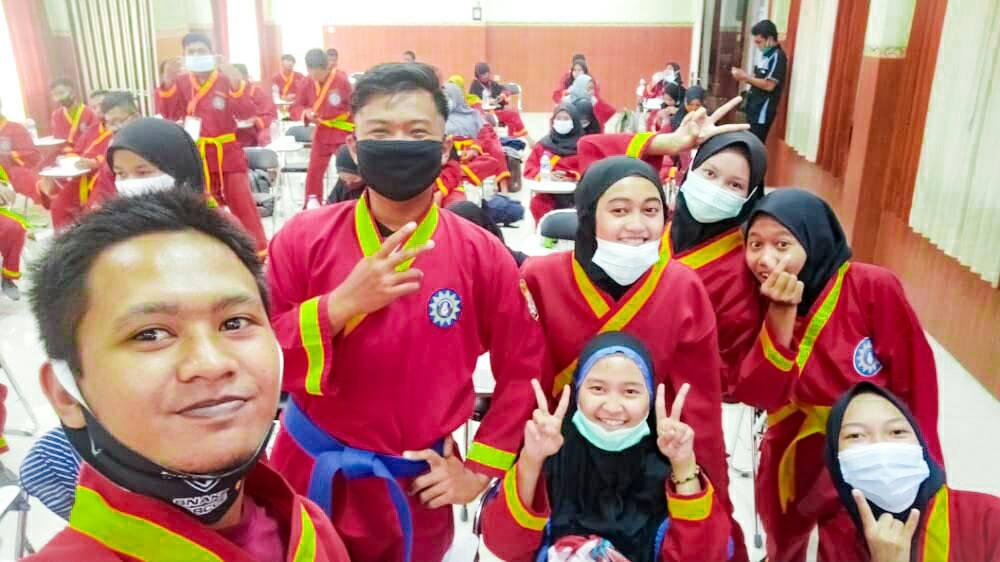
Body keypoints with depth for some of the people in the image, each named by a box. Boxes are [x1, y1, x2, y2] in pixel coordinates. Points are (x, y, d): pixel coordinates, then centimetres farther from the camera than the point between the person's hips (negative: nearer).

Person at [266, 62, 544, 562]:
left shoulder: (482, 255, -11)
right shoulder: (303, 238, -10)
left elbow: (523, 369, -2)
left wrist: (480, 469, -3)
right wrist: (342, 305, -25)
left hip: (418, 488, 0)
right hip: (311, 474, 1)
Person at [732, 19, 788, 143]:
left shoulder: (778, 56, -14)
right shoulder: (766, 55, 15)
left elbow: (769, 85, -20)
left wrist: (746, 77, -16)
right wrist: (745, 76, 1)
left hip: (763, 111, -9)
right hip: (754, 109, 9)